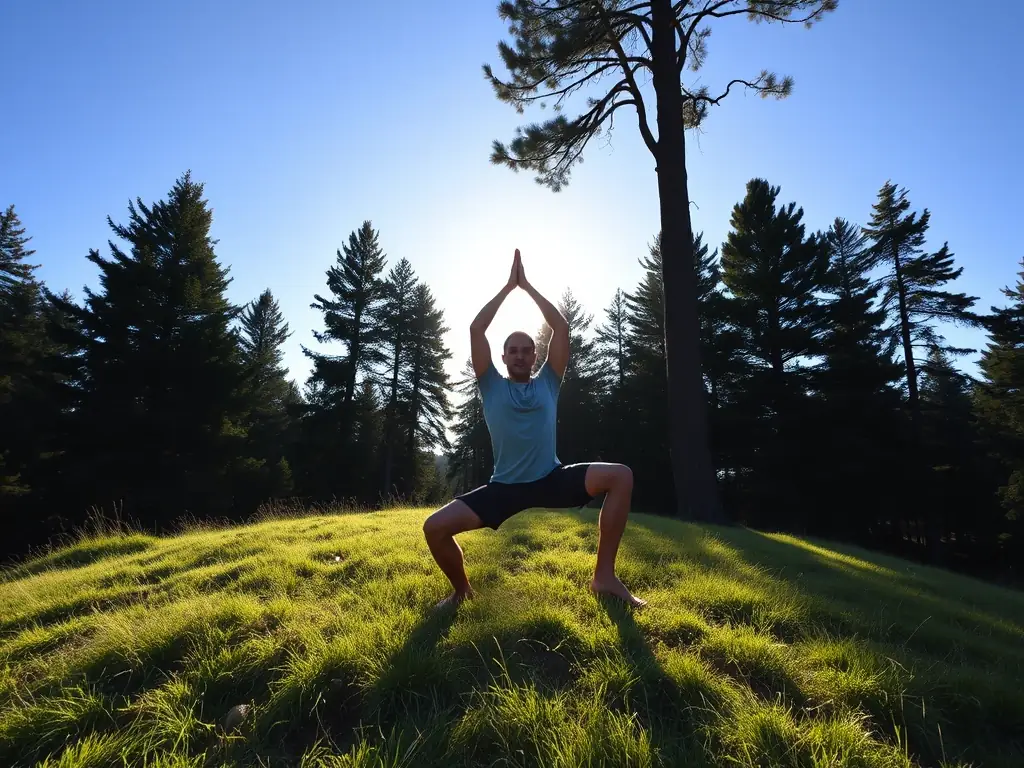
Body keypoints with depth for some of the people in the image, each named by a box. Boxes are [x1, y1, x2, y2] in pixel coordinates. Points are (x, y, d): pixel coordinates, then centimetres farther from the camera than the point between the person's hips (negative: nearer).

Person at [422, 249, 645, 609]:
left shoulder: (547, 383, 7)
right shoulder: (492, 387, 5)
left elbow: (562, 327, 2)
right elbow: (475, 329, -3)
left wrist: (528, 286, 5)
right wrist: (508, 285, 3)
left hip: (551, 478, 2)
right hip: (504, 487, -1)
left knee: (621, 476, -20)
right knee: (434, 527, -19)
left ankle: (604, 576, -9)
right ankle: (461, 589, 14)